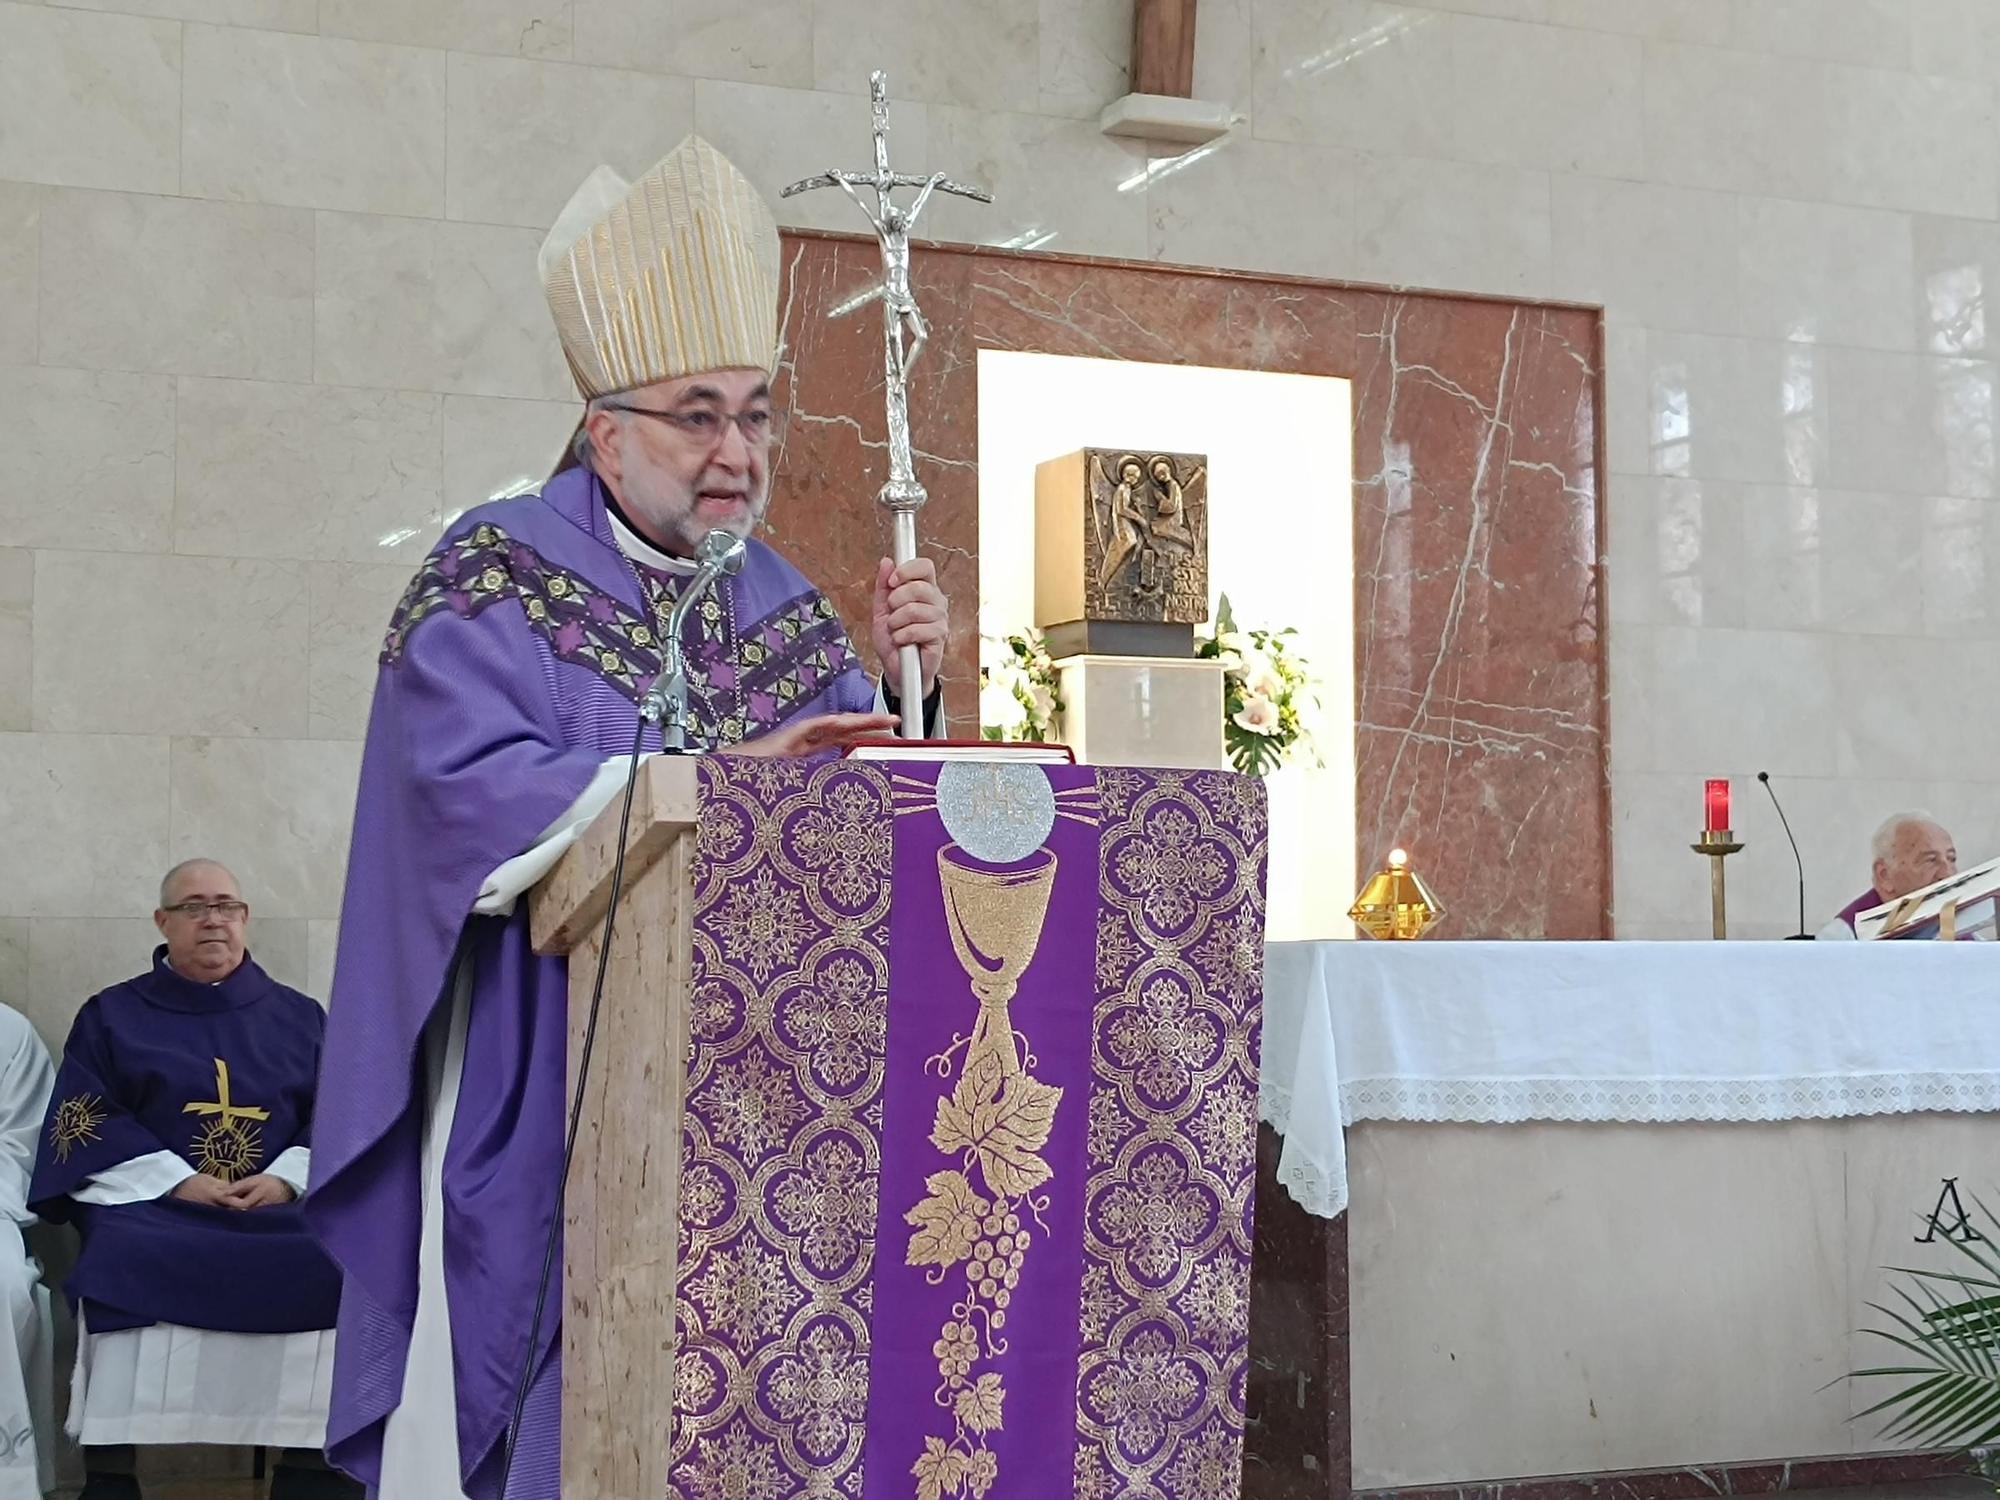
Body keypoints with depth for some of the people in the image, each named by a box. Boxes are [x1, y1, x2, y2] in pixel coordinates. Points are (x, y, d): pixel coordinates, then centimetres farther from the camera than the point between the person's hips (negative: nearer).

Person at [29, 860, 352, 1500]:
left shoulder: (299, 1018, 19)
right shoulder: (111, 1017, 15)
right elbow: (84, 1124, 3)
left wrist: (288, 1178, -10)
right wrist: (177, 1181, -12)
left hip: (280, 1205, 1)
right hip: (151, 1204, -1)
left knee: (337, 1266, -30)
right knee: (127, 1260, -36)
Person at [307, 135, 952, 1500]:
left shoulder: (785, 606, 12)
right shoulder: (492, 581, -4)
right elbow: (474, 801, -19)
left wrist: (902, 682, -8)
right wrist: (728, 773, -22)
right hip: (553, 1103, -4)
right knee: (575, 1389, -2)